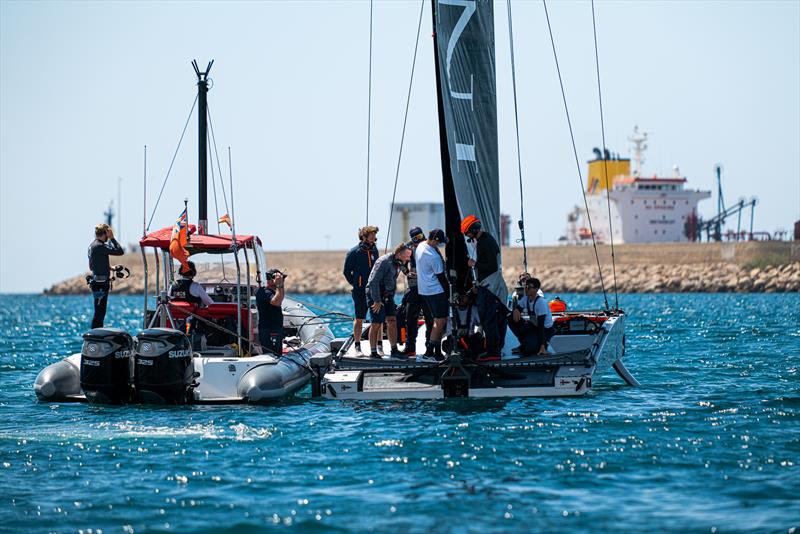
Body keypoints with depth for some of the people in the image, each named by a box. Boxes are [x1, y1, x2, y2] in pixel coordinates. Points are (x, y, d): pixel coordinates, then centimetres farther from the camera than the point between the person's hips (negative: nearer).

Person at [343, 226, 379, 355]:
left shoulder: (374, 250, 8)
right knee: (359, 319, 2)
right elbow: (347, 272, 1)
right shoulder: (353, 252, -7)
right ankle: (357, 346, 9)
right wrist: (355, 284, 2)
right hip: (360, 291, -4)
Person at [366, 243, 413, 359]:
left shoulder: (398, 263, 7)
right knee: (376, 324, -6)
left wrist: (391, 297, 16)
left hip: (387, 295, 8)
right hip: (375, 294, -8)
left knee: (392, 321, 3)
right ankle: (373, 352, 1)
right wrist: (377, 301, -23)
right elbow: (374, 282, -24)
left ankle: (394, 350, 7)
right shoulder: (384, 262, -21)